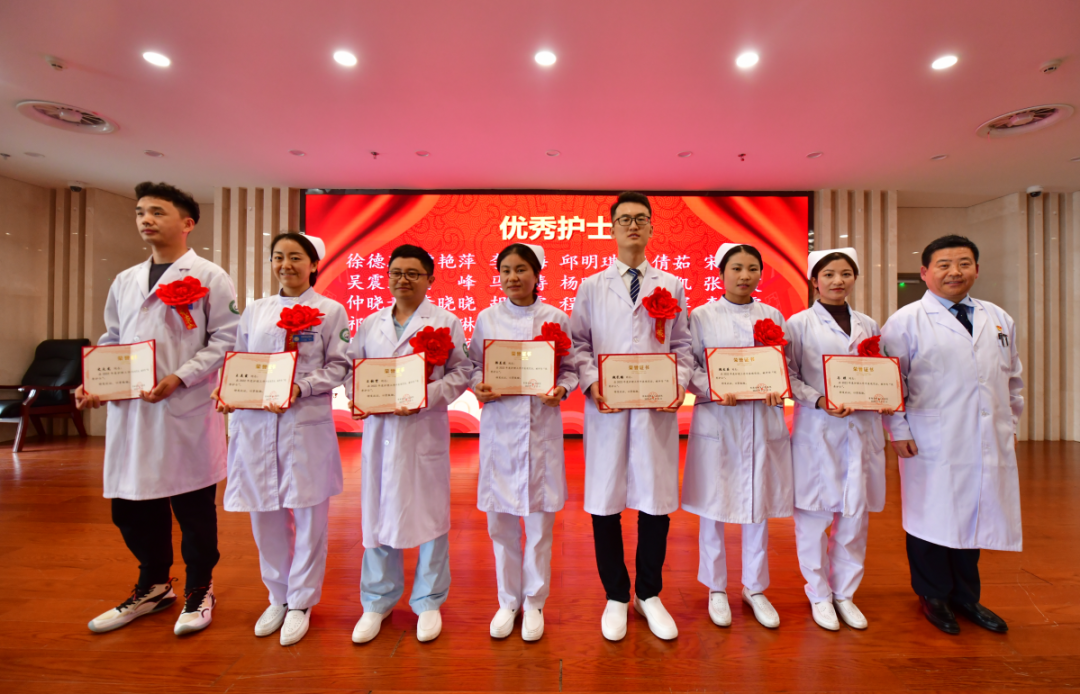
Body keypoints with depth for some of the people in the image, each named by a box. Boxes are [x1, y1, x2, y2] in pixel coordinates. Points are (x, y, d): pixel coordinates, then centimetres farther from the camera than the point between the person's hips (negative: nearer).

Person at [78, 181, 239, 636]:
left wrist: (179, 378, -18)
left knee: (194, 507, 4)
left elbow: (225, 339, -8)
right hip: (129, 411, 6)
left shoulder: (209, 278, -1)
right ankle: (153, 586, 34)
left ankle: (199, 589, 24)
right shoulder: (124, 281, 18)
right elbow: (112, 341, 20)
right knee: (130, 504, 13)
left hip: (186, 410, -6)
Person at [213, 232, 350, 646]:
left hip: (307, 424, -4)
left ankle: (301, 603, 24)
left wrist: (299, 387, -18)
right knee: (264, 515, 12)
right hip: (255, 423, 4)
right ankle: (278, 597, 33)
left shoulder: (330, 311, 1)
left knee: (309, 515, 4)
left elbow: (338, 367, -5)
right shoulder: (254, 311, 15)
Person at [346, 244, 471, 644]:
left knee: (429, 513, 6)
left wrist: (425, 396, -17)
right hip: (379, 430, 4)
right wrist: (357, 397, -5)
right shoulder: (370, 324, 14)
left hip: (425, 430, -3)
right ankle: (377, 602, 33)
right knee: (378, 513, 12)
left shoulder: (446, 322, 1)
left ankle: (429, 602, 27)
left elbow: (461, 371, -4)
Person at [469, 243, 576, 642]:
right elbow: (473, 365, 8)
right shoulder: (487, 318, 5)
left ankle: (534, 602, 32)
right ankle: (508, 601, 34)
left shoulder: (555, 318, 2)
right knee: (500, 520, 10)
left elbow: (570, 368, 5)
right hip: (499, 425, 1)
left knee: (539, 520, 8)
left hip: (542, 426, -1)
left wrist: (561, 389, -14)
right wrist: (479, 386, -12)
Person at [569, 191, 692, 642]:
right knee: (604, 503, 7)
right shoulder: (591, 287, 10)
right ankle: (615, 596, 30)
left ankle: (648, 595, 32)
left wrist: (680, 382, -6)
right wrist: (591, 383, -11)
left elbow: (682, 345, 11)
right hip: (607, 407, 0)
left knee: (656, 501, 8)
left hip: (657, 407, 1)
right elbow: (579, 345, 5)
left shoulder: (671, 286, 13)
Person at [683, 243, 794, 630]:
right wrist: (714, 390, -19)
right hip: (717, 420, -2)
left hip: (764, 421, 3)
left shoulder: (772, 316, 11)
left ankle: (755, 588, 33)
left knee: (758, 505, 12)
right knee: (712, 505, 6)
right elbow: (689, 367, -2)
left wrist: (778, 387, -10)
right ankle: (716, 589, 27)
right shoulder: (701, 316, 1)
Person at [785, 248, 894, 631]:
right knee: (814, 514, 3)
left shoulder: (869, 325, 13)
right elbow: (788, 377, -4)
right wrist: (820, 401, -17)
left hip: (863, 428, 4)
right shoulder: (799, 324, -1)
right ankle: (819, 595, 23)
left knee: (856, 514, 10)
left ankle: (845, 592, 29)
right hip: (817, 428, -4)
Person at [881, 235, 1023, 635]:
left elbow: (1013, 379, 21)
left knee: (976, 517, 15)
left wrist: (1011, 424, 18)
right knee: (932, 520, 6)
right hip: (932, 447, -5)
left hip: (989, 445, 6)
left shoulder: (998, 319, 13)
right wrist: (898, 431, -11)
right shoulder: (906, 321, -6)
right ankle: (934, 597, 26)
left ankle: (966, 597, 34)